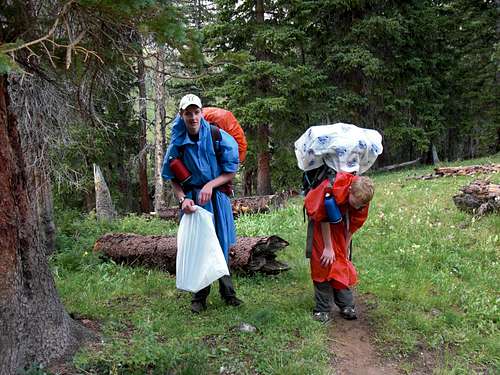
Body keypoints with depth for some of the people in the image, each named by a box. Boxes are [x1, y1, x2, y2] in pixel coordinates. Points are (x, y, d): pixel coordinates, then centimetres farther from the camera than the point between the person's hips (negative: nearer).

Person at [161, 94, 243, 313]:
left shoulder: (218, 137, -9)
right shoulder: (178, 144, -5)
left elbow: (230, 172, -4)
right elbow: (173, 179, 3)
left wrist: (210, 185, -18)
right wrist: (182, 199, -14)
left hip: (217, 198, 0)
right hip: (192, 200, 0)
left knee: (222, 245, 9)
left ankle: (227, 292, 26)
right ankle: (199, 297, 19)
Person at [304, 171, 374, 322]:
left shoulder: (362, 198, -23)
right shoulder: (332, 189, -40)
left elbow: (354, 224, -7)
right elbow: (323, 218, -26)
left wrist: (346, 247, -4)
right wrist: (328, 248, -21)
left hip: (338, 221, 4)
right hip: (320, 220, -4)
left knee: (342, 260, 2)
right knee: (323, 262, -8)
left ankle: (347, 306, 9)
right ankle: (323, 309, -2)